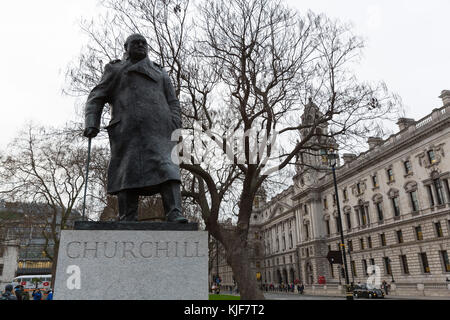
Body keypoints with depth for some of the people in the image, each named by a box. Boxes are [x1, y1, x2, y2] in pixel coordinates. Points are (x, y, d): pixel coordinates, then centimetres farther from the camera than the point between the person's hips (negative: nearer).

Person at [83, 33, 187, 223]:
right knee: (128, 173, -9)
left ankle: (175, 215, -26)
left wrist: (175, 128, 2)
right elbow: (96, 98, 16)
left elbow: (173, 103, 19)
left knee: (167, 168, -17)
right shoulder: (115, 70, 24)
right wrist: (91, 124, -2)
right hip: (128, 130, -1)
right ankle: (127, 220, -7)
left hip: (158, 129, 1)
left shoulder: (160, 73, 29)